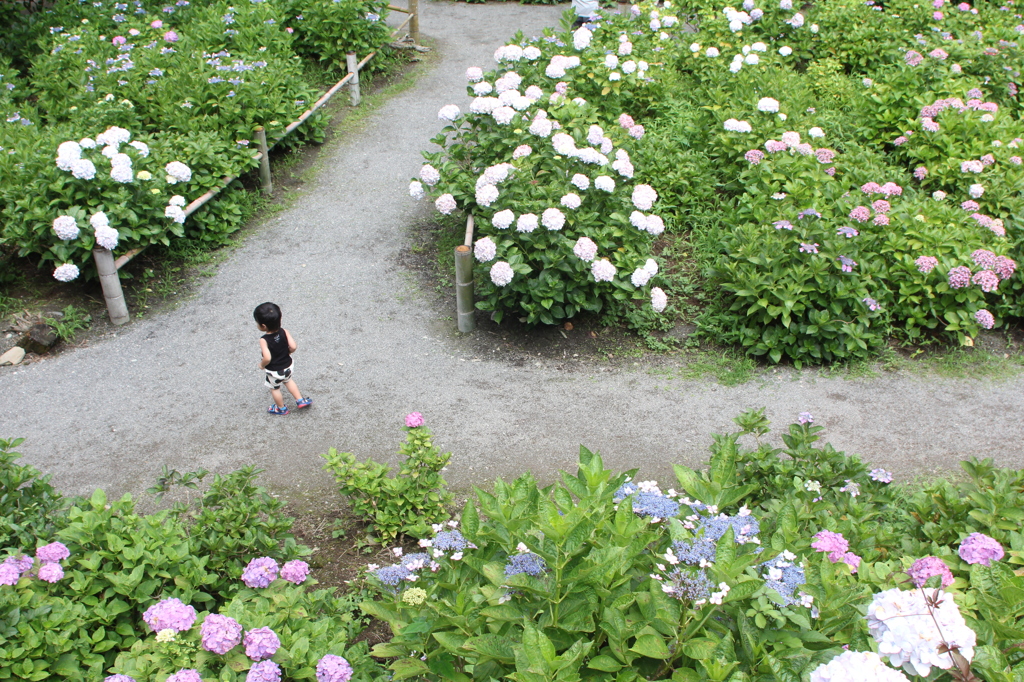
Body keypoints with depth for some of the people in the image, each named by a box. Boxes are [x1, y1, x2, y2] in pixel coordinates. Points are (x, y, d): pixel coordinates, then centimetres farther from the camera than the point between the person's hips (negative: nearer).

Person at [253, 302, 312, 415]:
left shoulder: (264, 340, -31)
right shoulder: (284, 332, -19)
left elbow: (267, 358, -36)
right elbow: (293, 347, -21)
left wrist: (262, 365, -14)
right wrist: (287, 353, 0)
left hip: (274, 371, -4)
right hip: (287, 366, 4)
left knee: (274, 388, 23)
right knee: (288, 380, 34)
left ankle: (281, 408, 44)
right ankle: (300, 400, 39)